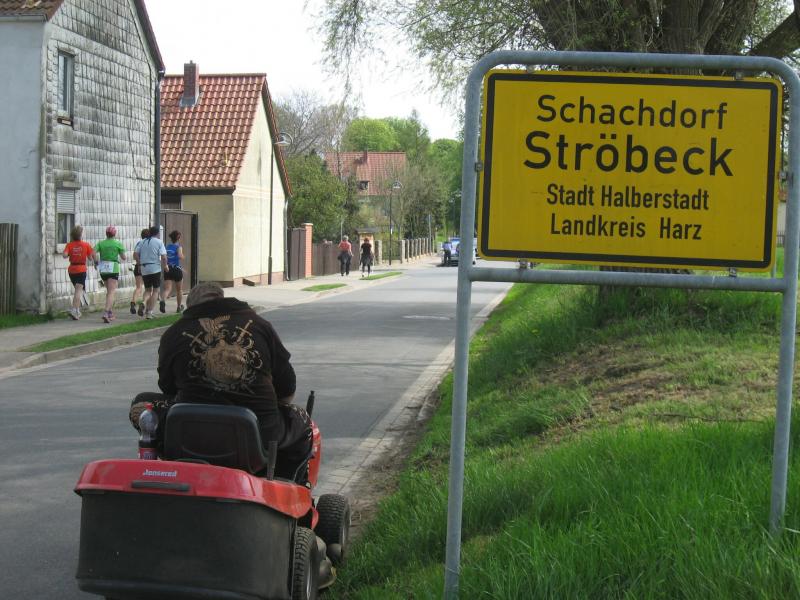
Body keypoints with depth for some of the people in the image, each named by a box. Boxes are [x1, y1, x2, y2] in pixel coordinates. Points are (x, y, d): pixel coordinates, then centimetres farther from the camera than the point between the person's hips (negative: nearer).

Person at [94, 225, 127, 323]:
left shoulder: (100, 243, 5)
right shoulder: (118, 244, -3)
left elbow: (94, 253, -8)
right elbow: (123, 257, -3)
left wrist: (97, 262, 6)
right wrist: (122, 257, 19)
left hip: (103, 270, 4)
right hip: (113, 269, -4)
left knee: (109, 291, 21)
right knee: (111, 292, -8)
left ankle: (110, 312, 22)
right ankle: (106, 313, -24)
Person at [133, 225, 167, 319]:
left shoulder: (143, 242, 9)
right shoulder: (159, 242, -4)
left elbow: (135, 255, 4)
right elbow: (163, 257, -13)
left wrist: (141, 263, 14)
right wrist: (165, 266, 2)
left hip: (144, 269, 4)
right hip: (155, 269, -4)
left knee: (147, 290, 18)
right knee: (156, 290, 7)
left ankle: (143, 302, -11)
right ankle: (149, 312, -1)